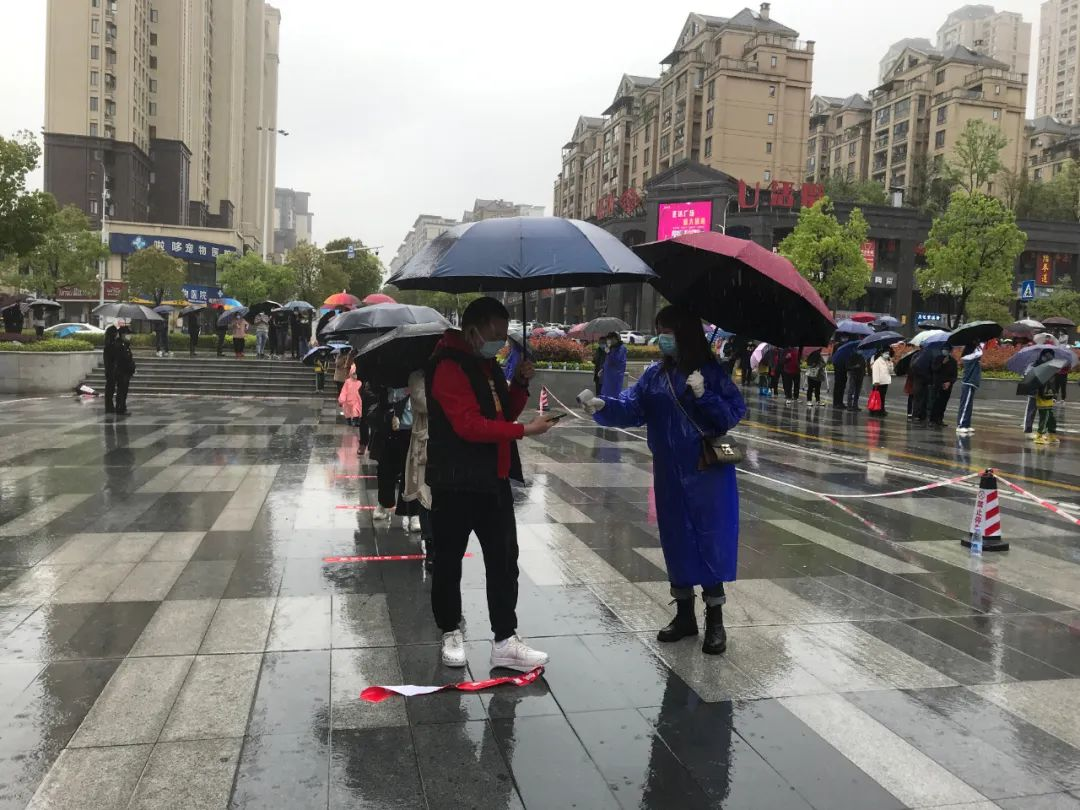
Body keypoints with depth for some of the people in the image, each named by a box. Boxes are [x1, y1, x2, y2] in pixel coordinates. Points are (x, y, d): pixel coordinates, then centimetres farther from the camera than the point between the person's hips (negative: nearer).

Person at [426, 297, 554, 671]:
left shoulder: (487, 365, 13)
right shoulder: (449, 367, -16)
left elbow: (505, 412, 17)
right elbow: (470, 425, -24)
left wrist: (520, 383, 0)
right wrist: (525, 429, -22)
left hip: (493, 480, 8)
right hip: (456, 483, -8)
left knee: (504, 559, 7)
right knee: (449, 560, 8)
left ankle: (505, 641, 14)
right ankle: (451, 633, 25)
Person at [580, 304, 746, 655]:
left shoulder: (712, 371, -6)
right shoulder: (655, 374, 6)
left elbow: (735, 413, -10)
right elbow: (632, 408, -6)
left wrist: (704, 396, -24)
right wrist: (603, 406, -23)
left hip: (708, 471, -5)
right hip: (669, 474, 5)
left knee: (711, 539, -1)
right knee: (676, 539, 12)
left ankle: (715, 621, 11)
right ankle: (684, 614, 26)